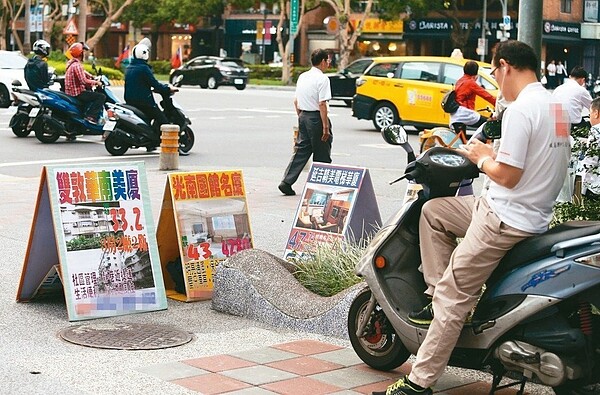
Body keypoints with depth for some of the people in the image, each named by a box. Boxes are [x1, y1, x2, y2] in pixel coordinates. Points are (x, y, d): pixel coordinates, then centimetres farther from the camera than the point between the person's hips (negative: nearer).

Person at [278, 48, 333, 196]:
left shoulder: (302, 77, 12)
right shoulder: (322, 78, -13)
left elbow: (296, 101, 16)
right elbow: (322, 104, -19)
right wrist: (325, 127, -18)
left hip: (303, 116, 8)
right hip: (316, 118, -7)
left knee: (301, 151, 9)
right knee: (322, 155, 5)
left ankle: (286, 182, -1)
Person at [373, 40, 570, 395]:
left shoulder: (520, 110, -19)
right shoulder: (557, 106, 11)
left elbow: (507, 175, -22)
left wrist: (483, 158, -3)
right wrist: (496, 155, 12)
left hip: (505, 219, -10)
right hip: (535, 214, 10)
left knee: (454, 297, -5)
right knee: (432, 211, 20)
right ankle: (438, 295, 17)